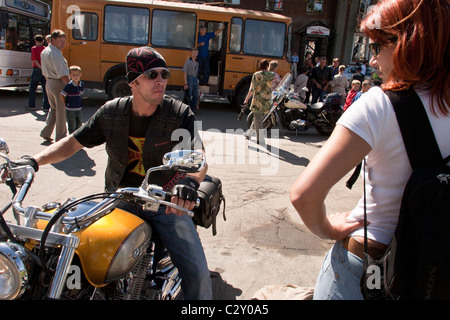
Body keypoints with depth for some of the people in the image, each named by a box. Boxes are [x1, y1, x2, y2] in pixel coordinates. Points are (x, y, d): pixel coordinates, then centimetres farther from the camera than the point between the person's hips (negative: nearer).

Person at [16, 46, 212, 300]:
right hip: (120, 200, 3)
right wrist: (34, 161, -8)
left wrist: (190, 181, -46)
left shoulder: (180, 114, -10)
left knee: (197, 272, -13)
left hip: (166, 203, -2)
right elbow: (73, 142, 8)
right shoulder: (111, 112, 1)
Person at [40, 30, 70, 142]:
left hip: (49, 83, 9)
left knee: (53, 108, 21)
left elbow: (44, 73, 17)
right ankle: (61, 137, 10)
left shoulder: (44, 52, 12)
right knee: (61, 111, 1)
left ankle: (46, 133, 20)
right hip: (59, 84, -9)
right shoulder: (56, 54, -19)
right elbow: (62, 75, -22)